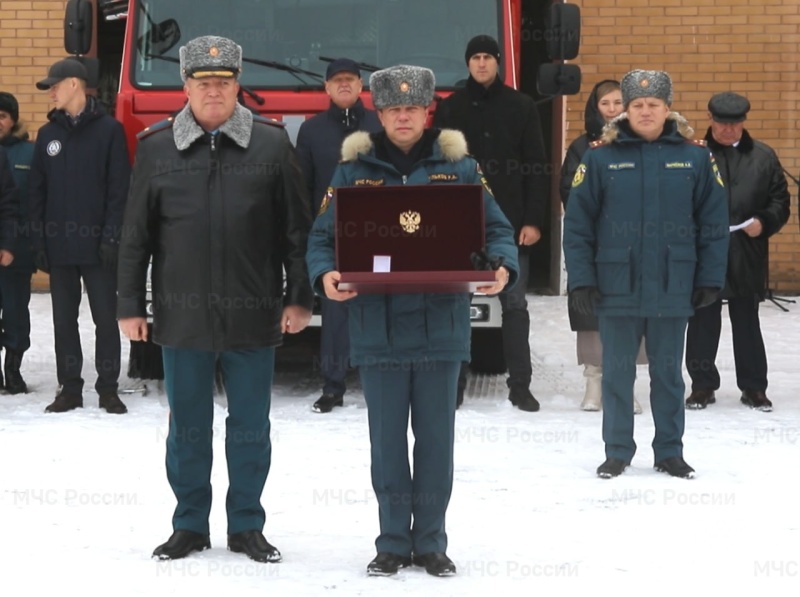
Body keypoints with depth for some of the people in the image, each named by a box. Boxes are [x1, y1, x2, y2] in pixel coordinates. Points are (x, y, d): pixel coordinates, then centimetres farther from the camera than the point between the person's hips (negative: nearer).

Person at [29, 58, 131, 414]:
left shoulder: (108, 130, -2)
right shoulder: (48, 134, 10)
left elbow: (119, 188, -5)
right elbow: (37, 191, 9)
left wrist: (112, 237, -12)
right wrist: (39, 242, 2)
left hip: (96, 246, -4)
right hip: (59, 245, 4)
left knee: (106, 318, 1)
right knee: (64, 319, 7)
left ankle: (108, 388, 10)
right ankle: (70, 388, 14)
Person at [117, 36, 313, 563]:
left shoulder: (272, 144, 0)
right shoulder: (156, 148, 3)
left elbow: (297, 229, 3)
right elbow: (136, 235, 6)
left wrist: (299, 298, 0)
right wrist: (131, 305, 4)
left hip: (253, 317, -1)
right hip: (182, 316, 1)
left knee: (251, 427, 8)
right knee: (188, 427, 10)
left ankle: (247, 525, 21)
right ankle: (190, 525, 22)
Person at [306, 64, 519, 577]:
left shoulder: (458, 166, 4)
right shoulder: (355, 169, 4)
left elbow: (497, 229, 5)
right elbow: (323, 235, 4)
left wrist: (502, 268, -15)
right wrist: (325, 276, -16)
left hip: (441, 327, 0)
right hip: (378, 327, 0)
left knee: (436, 438, 6)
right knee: (387, 441, 6)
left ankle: (431, 542, 18)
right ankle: (393, 543, 17)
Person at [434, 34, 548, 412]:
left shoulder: (521, 107, 4)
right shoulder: (449, 110, 7)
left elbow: (537, 168, 2)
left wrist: (533, 221, -5)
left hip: (510, 223, -1)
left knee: (514, 305, 1)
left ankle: (520, 386, 6)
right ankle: (454, 381, 13)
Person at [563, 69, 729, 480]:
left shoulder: (695, 156, 0)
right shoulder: (600, 157, -3)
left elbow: (713, 223, 3)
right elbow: (577, 223, -2)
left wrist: (710, 279, 0)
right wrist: (581, 280, -7)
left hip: (673, 288, 1)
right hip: (616, 288, -1)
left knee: (668, 372, 11)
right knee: (617, 372, 8)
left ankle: (670, 452, 22)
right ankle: (617, 451, 19)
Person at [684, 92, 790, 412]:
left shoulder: (763, 156, 6)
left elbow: (780, 200, 8)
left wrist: (763, 222, -9)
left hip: (747, 257, 1)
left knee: (747, 323, 10)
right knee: (702, 322, 8)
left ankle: (754, 387, 18)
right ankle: (703, 385, 18)